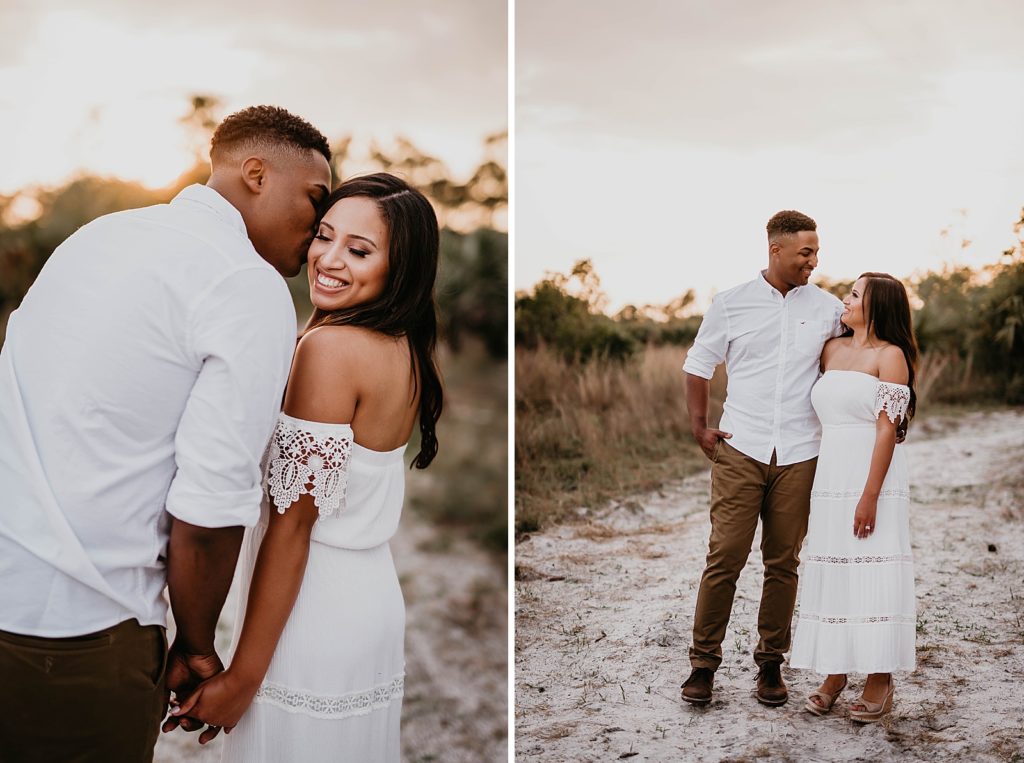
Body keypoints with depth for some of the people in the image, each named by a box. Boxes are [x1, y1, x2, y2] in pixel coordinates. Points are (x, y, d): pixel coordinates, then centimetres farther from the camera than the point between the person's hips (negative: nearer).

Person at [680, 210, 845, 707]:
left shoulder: (828, 309, 7)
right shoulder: (732, 303, 3)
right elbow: (698, 365, 11)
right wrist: (699, 426, 3)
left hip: (799, 456, 2)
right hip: (740, 450, -2)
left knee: (783, 563, 6)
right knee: (725, 557, -5)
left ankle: (771, 665, 17)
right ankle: (703, 663, 5)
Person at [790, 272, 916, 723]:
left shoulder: (890, 355, -5)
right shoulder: (832, 350, 14)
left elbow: (887, 430, -11)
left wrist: (870, 496, -16)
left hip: (873, 475, -6)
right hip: (830, 476, 6)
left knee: (873, 572, -4)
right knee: (830, 571, 7)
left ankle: (880, 681, 5)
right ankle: (835, 673, 16)